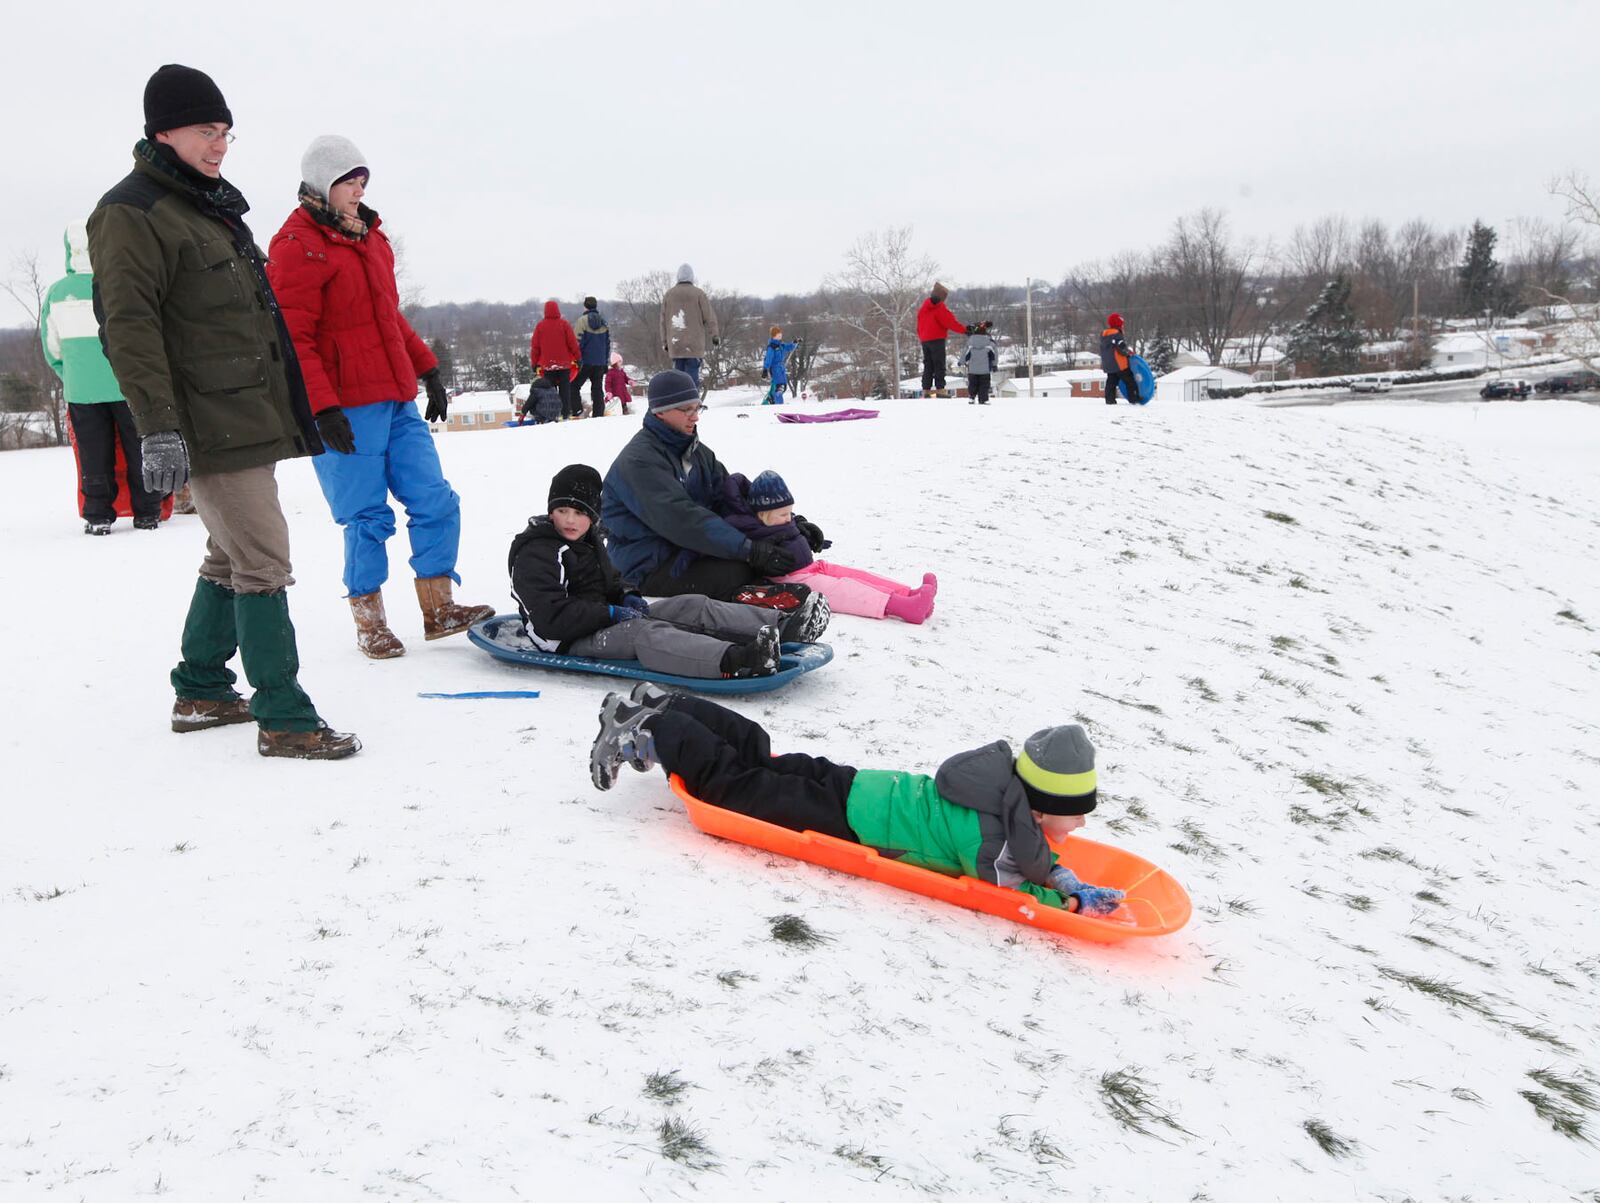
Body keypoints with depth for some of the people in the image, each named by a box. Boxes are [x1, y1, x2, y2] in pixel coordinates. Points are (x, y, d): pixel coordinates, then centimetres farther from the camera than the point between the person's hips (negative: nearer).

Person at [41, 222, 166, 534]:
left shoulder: (56, 292, 1)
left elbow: (52, 346, 10)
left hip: (80, 389, 3)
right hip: (128, 387, -2)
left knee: (94, 455, 8)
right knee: (138, 449, 7)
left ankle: (97, 516, 11)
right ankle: (147, 511, 11)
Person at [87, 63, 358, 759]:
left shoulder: (213, 207, 21)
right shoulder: (132, 213, -8)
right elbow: (129, 326, -17)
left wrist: (289, 408, 29)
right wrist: (157, 427, -25)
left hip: (249, 418, 10)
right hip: (209, 428, -10)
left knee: (231, 558, 16)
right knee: (263, 563, -10)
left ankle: (200, 693, 29)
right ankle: (283, 719, -5)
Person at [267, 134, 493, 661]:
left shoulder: (370, 236, 18)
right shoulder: (298, 246, -8)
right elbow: (293, 340, -14)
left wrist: (428, 370, 20)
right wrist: (323, 408, -20)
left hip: (397, 400, 8)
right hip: (347, 409, -8)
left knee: (436, 502, 4)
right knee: (368, 517, -1)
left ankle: (439, 609, 14)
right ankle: (370, 626, 14)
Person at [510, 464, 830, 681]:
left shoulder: (589, 541, 16)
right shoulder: (534, 556, -14)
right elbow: (551, 618, -22)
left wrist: (627, 597, 4)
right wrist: (611, 613, -20)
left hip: (605, 620, 9)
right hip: (569, 640, -9)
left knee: (693, 606, -6)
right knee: (645, 633, -36)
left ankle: (780, 629, -19)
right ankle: (733, 660, -62)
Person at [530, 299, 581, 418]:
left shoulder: (540, 325, -1)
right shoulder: (564, 324, -5)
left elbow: (535, 347, 2)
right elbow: (573, 343, -4)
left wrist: (535, 364, 10)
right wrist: (577, 358, 6)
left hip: (547, 364, 1)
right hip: (564, 364, -1)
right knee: (565, 389, 4)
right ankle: (565, 414, 0)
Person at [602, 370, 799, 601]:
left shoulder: (696, 451, 14)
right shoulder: (639, 460, -16)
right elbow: (683, 519, -28)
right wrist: (749, 550, -33)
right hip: (652, 570, -9)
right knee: (745, 570, -29)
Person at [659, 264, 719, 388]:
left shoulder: (668, 294, 9)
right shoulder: (698, 293, -4)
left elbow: (663, 320, 14)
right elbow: (709, 317, -1)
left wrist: (665, 342, 21)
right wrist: (715, 336, 10)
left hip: (675, 344, 4)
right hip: (694, 344, -4)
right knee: (692, 376, -6)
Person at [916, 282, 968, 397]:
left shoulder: (923, 307, 12)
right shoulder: (940, 307, -10)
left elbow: (919, 325, 17)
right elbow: (950, 322, -14)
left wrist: (921, 338, 24)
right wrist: (964, 330, -11)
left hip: (924, 340, 7)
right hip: (937, 339, -7)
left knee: (928, 366, 10)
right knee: (939, 365, -5)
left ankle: (926, 389, 7)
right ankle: (940, 389, -11)